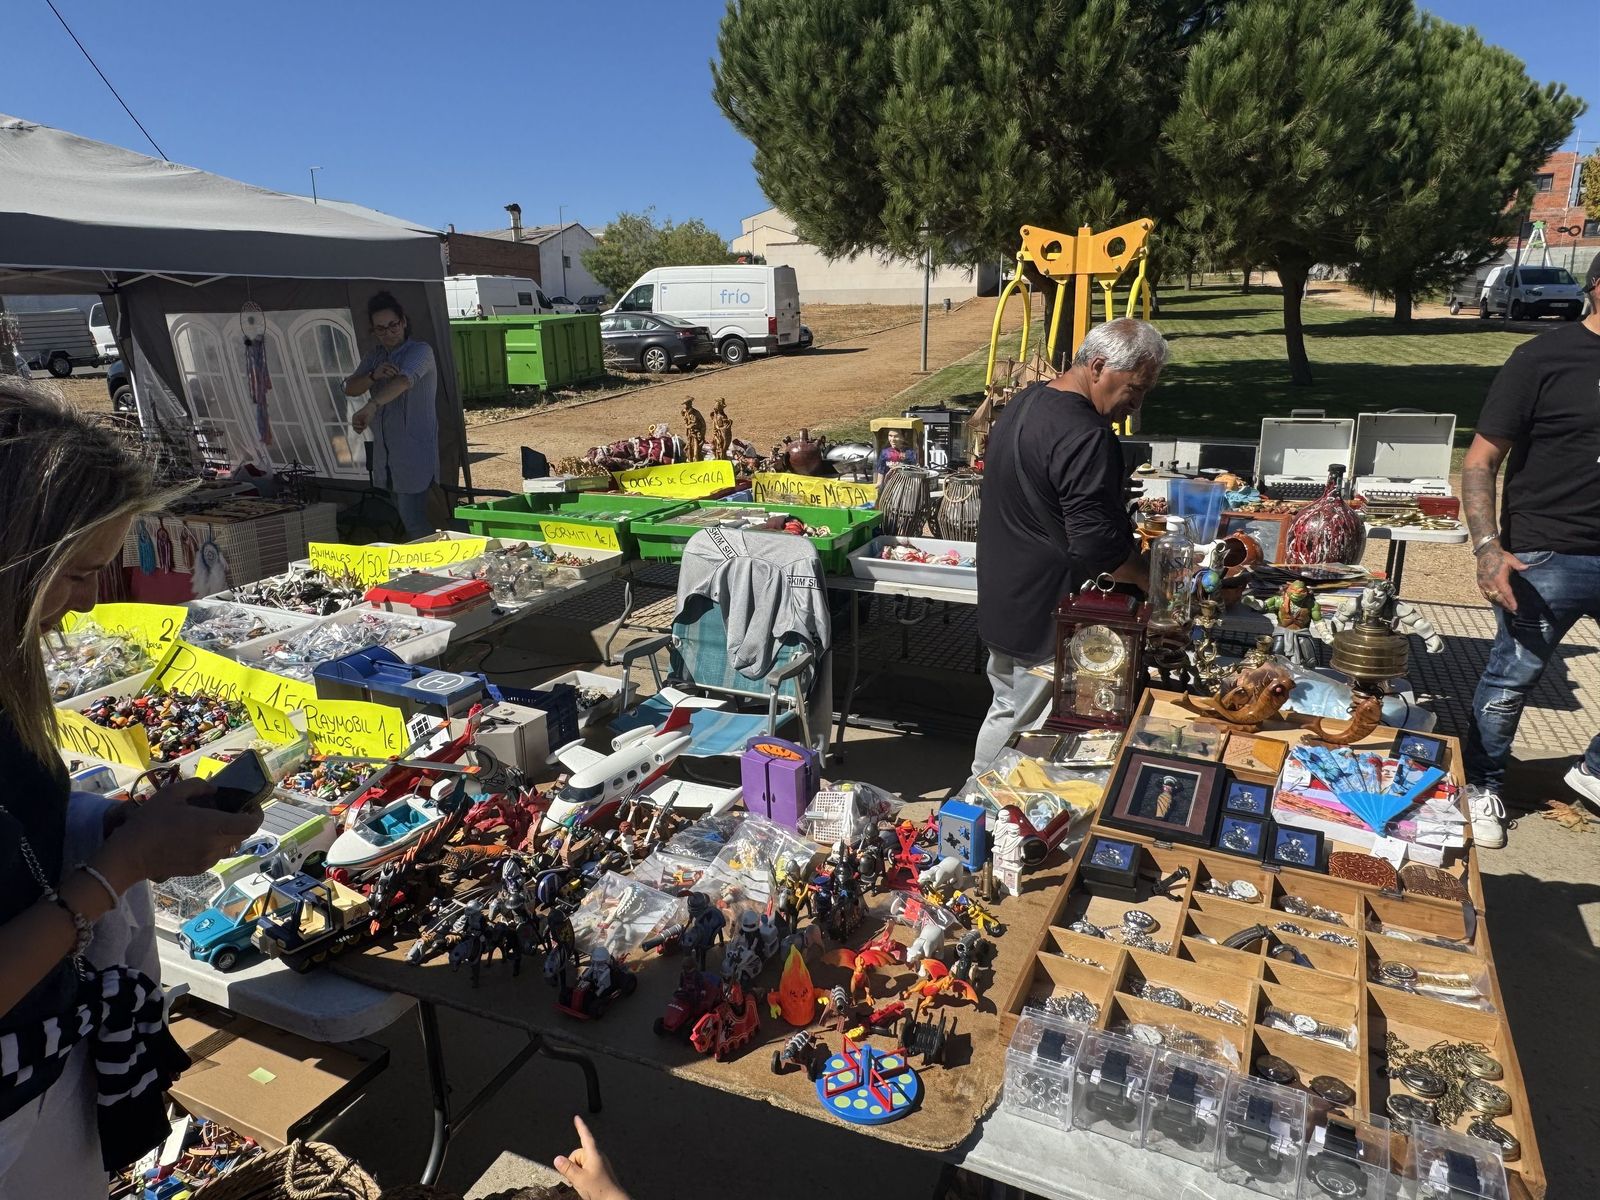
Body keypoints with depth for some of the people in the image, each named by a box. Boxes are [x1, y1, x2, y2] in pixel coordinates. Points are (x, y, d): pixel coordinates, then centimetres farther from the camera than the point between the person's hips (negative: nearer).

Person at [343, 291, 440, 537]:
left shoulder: (420, 351, -10)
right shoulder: (375, 355, 13)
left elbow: (404, 380, -30)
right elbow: (350, 388, 6)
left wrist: (371, 405, -47)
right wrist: (373, 375, -16)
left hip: (415, 454, -7)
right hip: (385, 453, 7)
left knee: (413, 521, -11)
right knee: (403, 516, 12)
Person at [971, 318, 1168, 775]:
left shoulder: (1025, 402, 8)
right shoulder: (1085, 435, -25)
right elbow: (1098, 544, -26)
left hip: (1001, 601, 10)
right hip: (1047, 616, -10)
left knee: (1007, 710, 24)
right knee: (1026, 733, 5)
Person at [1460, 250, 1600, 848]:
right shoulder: (1544, 359, -9)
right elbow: (1480, 461, -10)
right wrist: (1488, 547, -20)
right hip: (1549, 559, -5)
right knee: (1511, 681, 5)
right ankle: (1481, 786, 25)